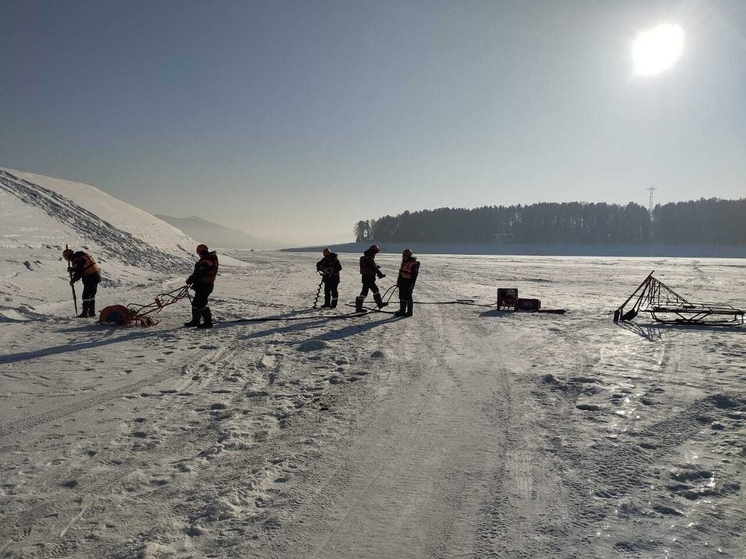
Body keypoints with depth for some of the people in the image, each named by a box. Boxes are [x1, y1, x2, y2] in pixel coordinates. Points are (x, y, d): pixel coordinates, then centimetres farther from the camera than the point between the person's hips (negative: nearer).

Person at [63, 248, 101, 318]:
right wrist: (72, 269, 14)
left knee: (86, 296, -2)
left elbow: (79, 273, -16)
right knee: (92, 295, 17)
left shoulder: (76, 260, -15)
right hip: (96, 276, 10)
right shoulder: (83, 255, 13)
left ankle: (85, 312, 2)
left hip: (90, 278, -10)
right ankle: (92, 312, 23)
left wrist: (73, 280, -1)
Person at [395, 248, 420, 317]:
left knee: (408, 298, -3)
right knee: (402, 297, 12)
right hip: (402, 282, 9)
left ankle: (409, 312, 6)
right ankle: (402, 311, 21)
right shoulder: (404, 262, 13)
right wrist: (398, 282, 20)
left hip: (408, 283, -9)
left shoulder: (414, 264, -14)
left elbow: (414, 275, -17)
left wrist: (411, 284, -21)